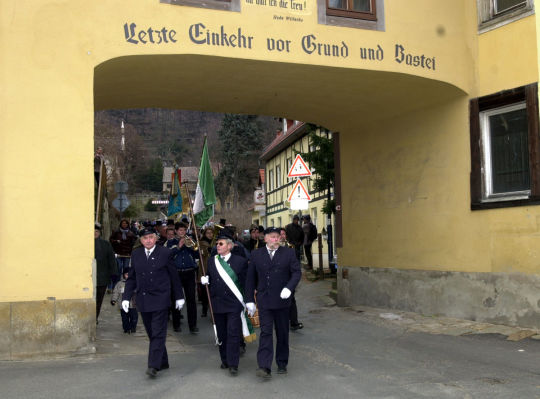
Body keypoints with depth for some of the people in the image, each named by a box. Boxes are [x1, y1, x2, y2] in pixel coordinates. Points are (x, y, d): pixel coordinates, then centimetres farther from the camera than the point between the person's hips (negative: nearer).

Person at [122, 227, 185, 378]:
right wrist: (126, 297, 5)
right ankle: (163, 362, 23)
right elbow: (131, 278, 13)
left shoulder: (165, 253, -2)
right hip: (143, 300, 4)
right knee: (151, 334, 11)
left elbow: (174, 276, 3)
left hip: (160, 299, -4)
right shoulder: (136, 254, 8)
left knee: (158, 333, -8)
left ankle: (154, 366, -9)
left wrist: (179, 297, 6)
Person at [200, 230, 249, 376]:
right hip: (218, 304, 4)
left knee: (233, 334, -6)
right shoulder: (211, 261, 9)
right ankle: (225, 360, 25)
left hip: (234, 304, -3)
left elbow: (246, 282, 1)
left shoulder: (240, 261, -1)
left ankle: (233, 364, 0)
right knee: (221, 334, 11)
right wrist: (205, 281, -6)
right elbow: (210, 280, 17)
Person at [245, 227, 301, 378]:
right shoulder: (256, 255, 5)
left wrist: (289, 288, -19)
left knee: (282, 333, 10)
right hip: (264, 301, -1)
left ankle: (282, 364, 23)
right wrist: (250, 300, 3)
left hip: (282, 299, 1)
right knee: (266, 332, -8)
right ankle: (264, 367, -12)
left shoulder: (288, 253, 4)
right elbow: (250, 279, 7)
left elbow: (297, 272, -2)